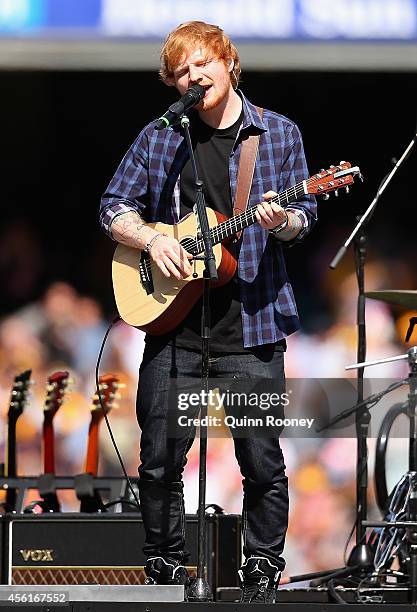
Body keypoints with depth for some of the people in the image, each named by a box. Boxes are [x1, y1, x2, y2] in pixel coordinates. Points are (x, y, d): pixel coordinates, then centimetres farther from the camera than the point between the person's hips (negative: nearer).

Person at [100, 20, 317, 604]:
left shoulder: (278, 134, 6)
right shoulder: (158, 139, 9)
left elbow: (304, 215, 7)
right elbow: (115, 206, 11)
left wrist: (281, 221, -16)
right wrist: (152, 239, -7)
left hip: (250, 325, -1)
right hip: (172, 321, 2)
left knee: (262, 461, -2)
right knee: (160, 457, 2)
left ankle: (262, 572, 11)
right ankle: (165, 567, 16)